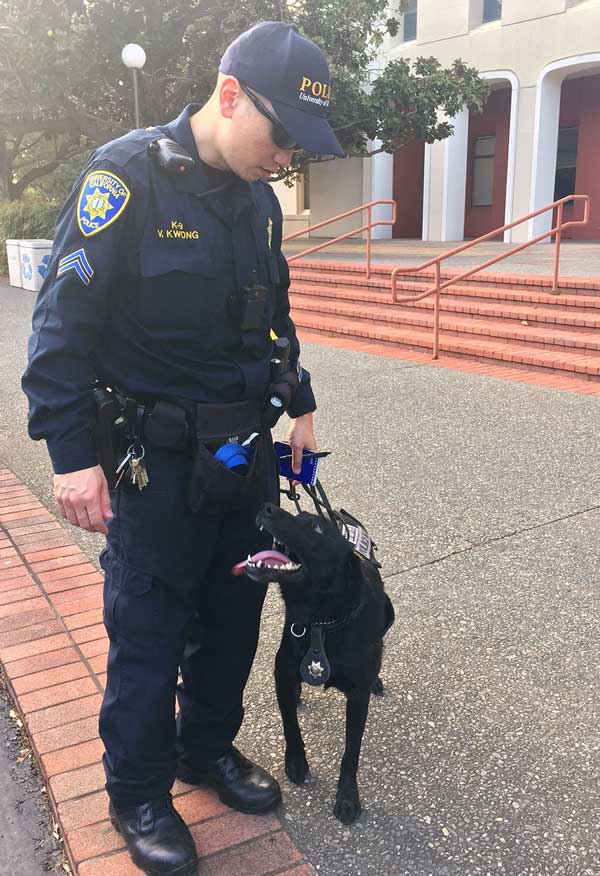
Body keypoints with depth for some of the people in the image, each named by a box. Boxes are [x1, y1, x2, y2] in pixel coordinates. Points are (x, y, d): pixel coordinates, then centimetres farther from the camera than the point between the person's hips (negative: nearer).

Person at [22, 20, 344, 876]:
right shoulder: (127, 176, -14)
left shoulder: (259, 199, 7)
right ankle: (139, 796, 29)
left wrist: (299, 405, 18)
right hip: (160, 459, -6)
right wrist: (72, 453, -18)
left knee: (233, 614, 17)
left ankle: (209, 748, 41)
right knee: (147, 634, 7)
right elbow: (64, 322, -16)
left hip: (247, 451, 7)